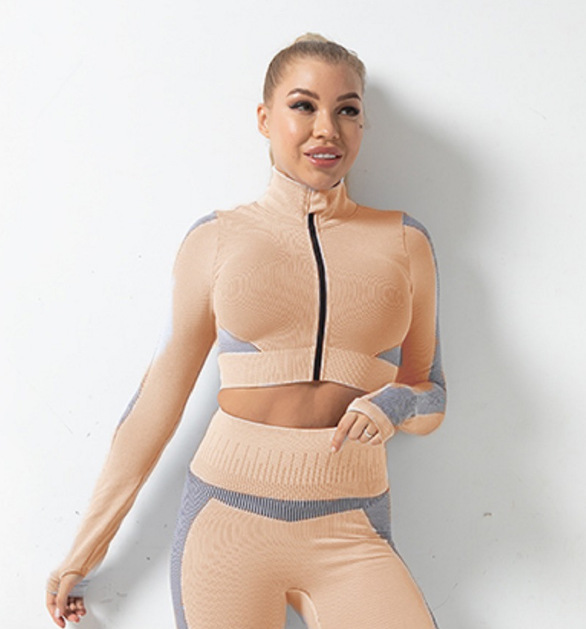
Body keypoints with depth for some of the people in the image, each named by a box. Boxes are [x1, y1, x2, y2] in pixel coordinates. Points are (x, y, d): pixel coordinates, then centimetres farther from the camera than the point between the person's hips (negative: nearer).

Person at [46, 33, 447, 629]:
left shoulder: (404, 241, 5)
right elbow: (159, 399, 6)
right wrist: (88, 543, 9)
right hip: (227, 522, 0)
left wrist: (395, 403, -10)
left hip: (349, 537, 1)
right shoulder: (217, 239, 2)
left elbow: (431, 400, 13)